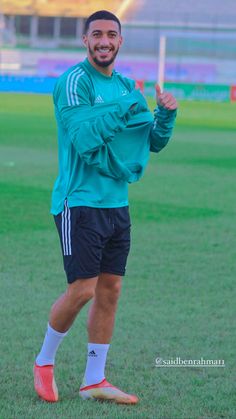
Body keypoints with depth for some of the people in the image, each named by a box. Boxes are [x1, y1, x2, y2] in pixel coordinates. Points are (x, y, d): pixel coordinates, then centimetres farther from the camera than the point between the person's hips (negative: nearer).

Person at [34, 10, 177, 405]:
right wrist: (125, 110, -21)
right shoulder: (74, 81, -10)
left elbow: (155, 142, 15)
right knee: (82, 289, -7)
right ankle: (44, 362, 15)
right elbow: (84, 139, -21)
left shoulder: (126, 86, 13)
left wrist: (166, 114, -5)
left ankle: (94, 380, 15)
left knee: (109, 291, 7)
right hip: (80, 202, -7)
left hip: (117, 202, 7)